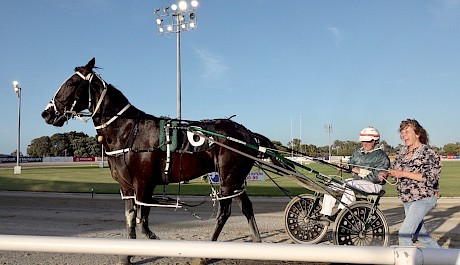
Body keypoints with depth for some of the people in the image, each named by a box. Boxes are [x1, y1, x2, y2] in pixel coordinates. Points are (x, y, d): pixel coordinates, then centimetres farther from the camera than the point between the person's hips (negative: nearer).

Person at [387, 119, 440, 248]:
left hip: (423, 199, -8)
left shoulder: (429, 153, -14)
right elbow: (397, 172, 19)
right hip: (407, 200, 8)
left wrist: (404, 174, -25)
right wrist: (388, 173, -4)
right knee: (421, 234, 19)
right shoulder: (401, 152, 8)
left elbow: (430, 179, -22)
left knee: (404, 234, -15)